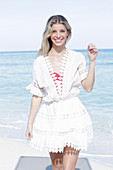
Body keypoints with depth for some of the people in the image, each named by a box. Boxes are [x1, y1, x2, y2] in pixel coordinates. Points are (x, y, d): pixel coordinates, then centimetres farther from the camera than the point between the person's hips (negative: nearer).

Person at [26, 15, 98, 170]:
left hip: (73, 116, -1)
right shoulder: (39, 62, 2)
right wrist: (30, 123, 4)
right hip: (50, 119, 2)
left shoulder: (77, 58, 1)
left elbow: (88, 87, -5)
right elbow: (37, 95, 5)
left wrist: (92, 61, -11)